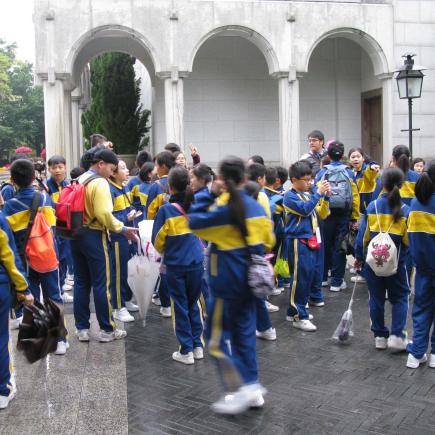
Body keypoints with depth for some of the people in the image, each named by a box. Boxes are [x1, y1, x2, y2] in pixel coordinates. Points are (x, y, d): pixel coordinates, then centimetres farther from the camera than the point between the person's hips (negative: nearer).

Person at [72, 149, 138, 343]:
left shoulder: (79, 180, 12)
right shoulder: (100, 183, -14)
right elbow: (104, 214, -22)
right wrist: (122, 229, -13)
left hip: (76, 235, 8)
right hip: (93, 236, -8)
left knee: (81, 282, 12)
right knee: (101, 284, 0)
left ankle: (82, 328, 17)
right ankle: (107, 330, 8)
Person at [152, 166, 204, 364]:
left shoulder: (165, 210, -13)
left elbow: (157, 240, -6)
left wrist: (164, 252, 13)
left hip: (175, 265, -3)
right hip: (196, 263, 4)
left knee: (180, 307, 7)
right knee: (194, 305, 17)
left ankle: (186, 351, 10)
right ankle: (198, 346, 21)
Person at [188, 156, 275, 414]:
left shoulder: (223, 212, -19)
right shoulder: (257, 207, 1)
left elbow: (194, 221, -8)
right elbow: (268, 241, 9)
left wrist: (210, 195, -8)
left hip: (227, 282, -7)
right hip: (249, 281, 7)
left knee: (216, 337, 5)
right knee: (245, 333, 16)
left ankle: (239, 391, 4)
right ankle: (253, 388, 23)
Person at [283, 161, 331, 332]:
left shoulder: (308, 194, 12)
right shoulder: (290, 196, -9)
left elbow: (322, 214, 14)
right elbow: (305, 209, -23)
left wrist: (326, 197, 0)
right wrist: (318, 193, -19)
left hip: (311, 241, 8)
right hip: (298, 242, -8)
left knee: (309, 277, 12)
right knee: (300, 278, -6)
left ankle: (295, 311, 24)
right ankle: (299, 317, 1)